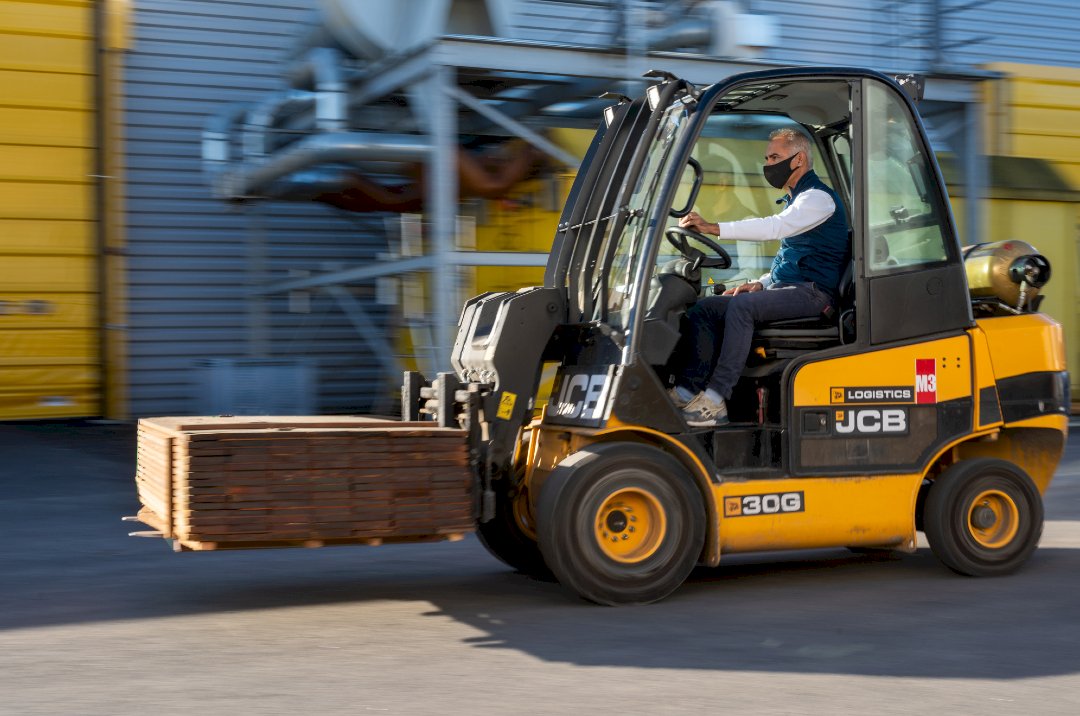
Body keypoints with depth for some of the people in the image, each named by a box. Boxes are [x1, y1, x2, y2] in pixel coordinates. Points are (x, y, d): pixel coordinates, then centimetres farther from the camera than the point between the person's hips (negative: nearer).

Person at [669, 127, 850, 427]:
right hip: (786, 289, 10)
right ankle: (687, 392, -16)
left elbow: (775, 227, -26)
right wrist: (761, 283, 10)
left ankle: (715, 402, -35)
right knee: (703, 308, -6)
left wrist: (715, 228, -34)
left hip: (812, 292, -10)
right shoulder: (795, 200, 25)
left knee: (741, 306, -33)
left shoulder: (818, 197, -8)